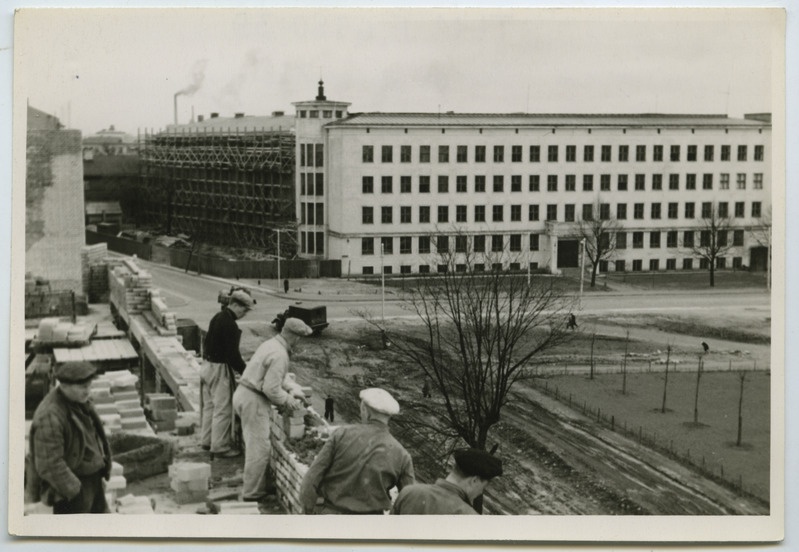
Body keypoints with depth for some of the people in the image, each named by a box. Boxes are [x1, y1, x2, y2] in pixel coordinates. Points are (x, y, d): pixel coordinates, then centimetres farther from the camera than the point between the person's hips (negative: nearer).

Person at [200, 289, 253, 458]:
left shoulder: (218, 317, 9)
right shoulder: (230, 325, -21)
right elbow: (232, 354, -22)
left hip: (207, 365, 10)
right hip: (219, 369, -10)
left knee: (209, 405, 18)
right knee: (223, 409, -2)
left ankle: (206, 440, 28)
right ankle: (220, 446, 3)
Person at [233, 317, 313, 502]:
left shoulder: (270, 344, 10)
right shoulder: (279, 355, -22)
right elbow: (271, 389, -22)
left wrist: (294, 389, 10)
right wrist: (288, 401, -6)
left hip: (243, 395, 10)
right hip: (253, 401, -10)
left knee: (254, 444, 21)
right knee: (260, 448, -2)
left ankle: (252, 483, 32)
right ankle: (252, 494, 5)